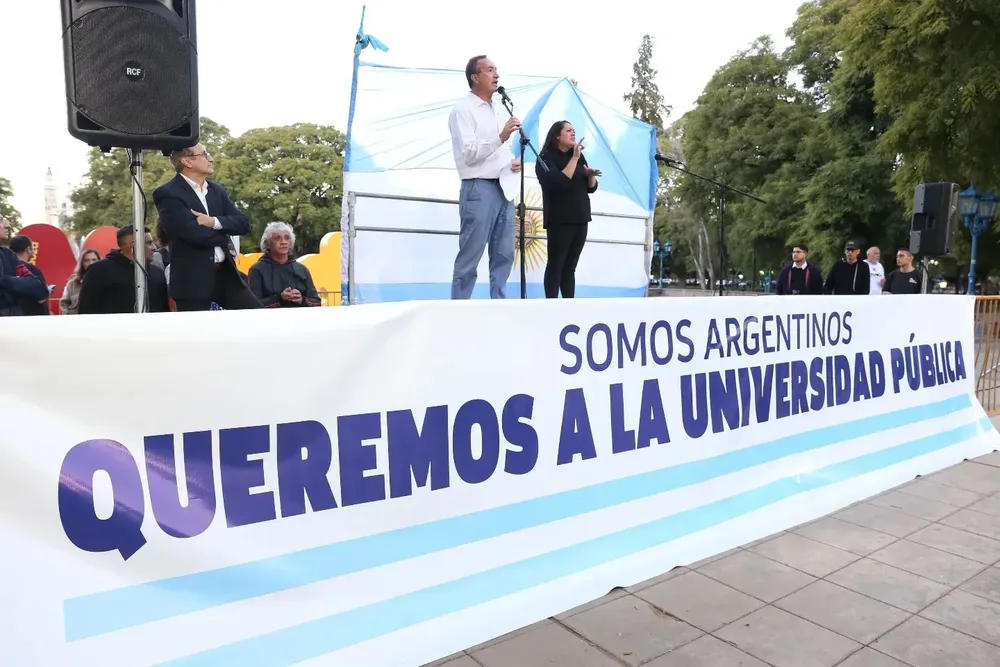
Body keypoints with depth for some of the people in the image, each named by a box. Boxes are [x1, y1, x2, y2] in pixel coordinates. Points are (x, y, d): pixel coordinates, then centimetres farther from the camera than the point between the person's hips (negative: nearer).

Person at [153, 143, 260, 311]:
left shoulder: (217, 190, 14)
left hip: (225, 272, 6)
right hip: (193, 277, -6)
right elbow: (193, 233, -19)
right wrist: (224, 235, -3)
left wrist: (214, 222, -13)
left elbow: (244, 224, 4)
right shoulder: (168, 194, -7)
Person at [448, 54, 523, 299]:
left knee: (504, 255, 8)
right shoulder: (463, 110, -5)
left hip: (504, 188, 8)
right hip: (479, 189, -8)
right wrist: (501, 137, -23)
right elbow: (469, 154, -14)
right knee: (469, 258, -6)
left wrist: (513, 161, 6)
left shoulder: (497, 108, 20)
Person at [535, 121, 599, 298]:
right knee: (556, 265, -5)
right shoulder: (546, 158, -5)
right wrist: (574, 159, -21)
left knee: (570, 267, 7)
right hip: (559, 220, -6)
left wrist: (591, 175, -5)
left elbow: (591, 188, 16)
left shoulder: (579, 157, 14)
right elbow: (558, 183, -21)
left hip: (580, 219, 6)